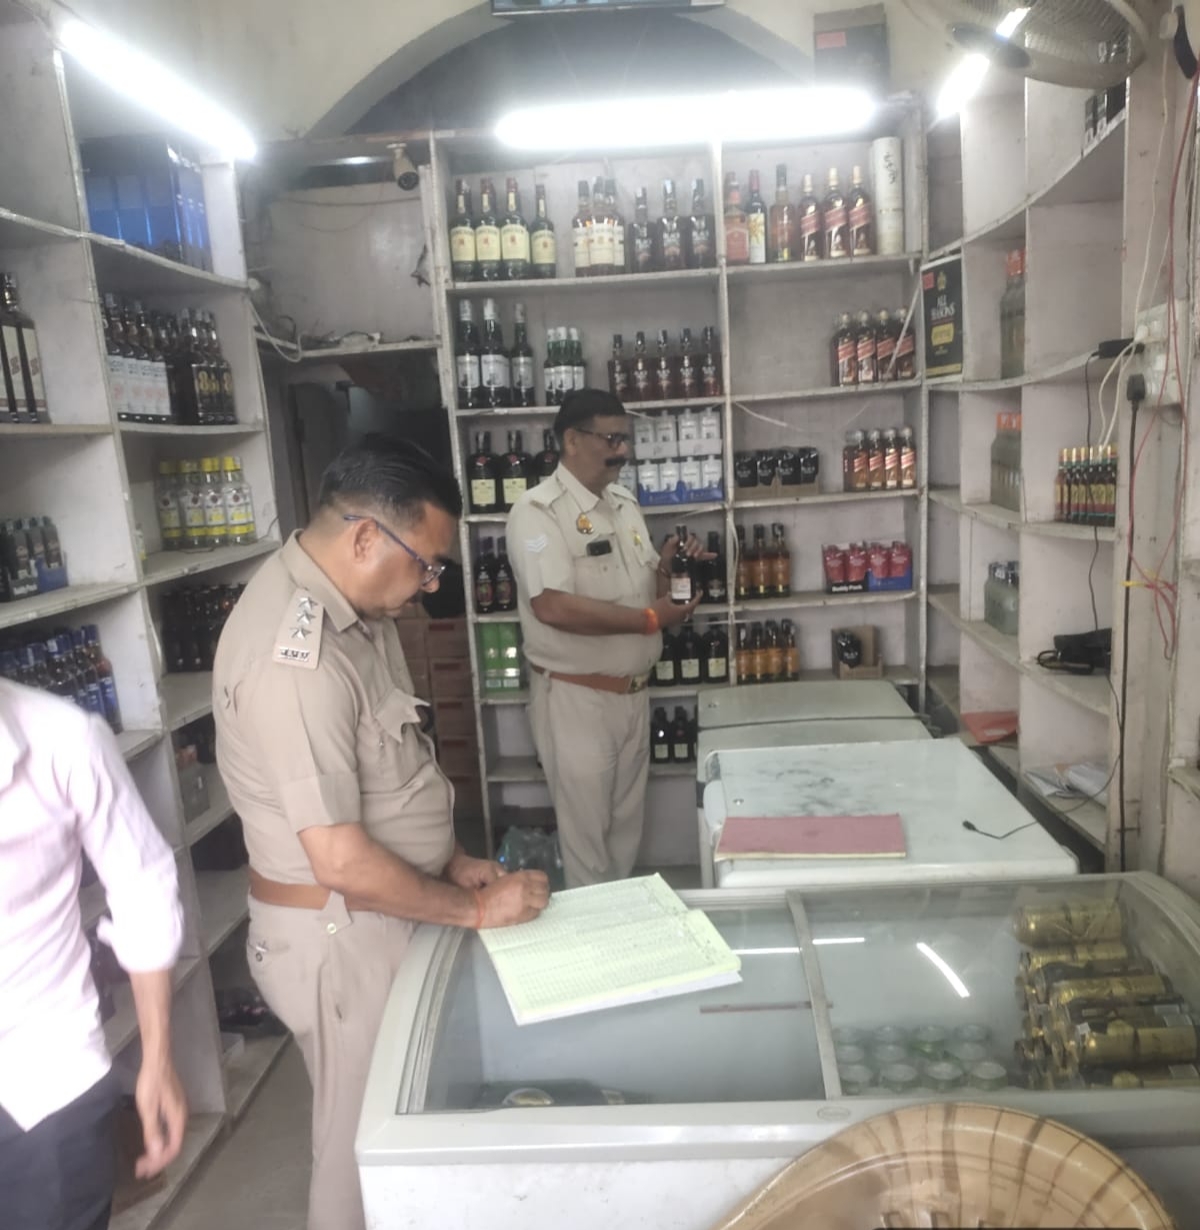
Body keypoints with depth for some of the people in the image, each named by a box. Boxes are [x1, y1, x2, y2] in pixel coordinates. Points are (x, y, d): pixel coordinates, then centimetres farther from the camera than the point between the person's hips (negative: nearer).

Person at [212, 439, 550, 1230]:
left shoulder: (353, 605, 0)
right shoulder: (294, 656, -30)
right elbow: (340, 860, -28)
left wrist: (450, 860, 5)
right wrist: (474, 911, -16)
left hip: (385, 911, 9)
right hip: (341, 932, -8)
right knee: (367, 1138, 14)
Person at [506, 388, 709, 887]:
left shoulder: (625, 504, 8)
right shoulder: (538, 509, -16)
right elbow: (554, 606, -28)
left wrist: (669, 566, -5)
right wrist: (648, 619, -22)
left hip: (633, 693, 8)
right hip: (576, 697, -7)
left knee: (627, 823, 21)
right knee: (586, 831, 8)